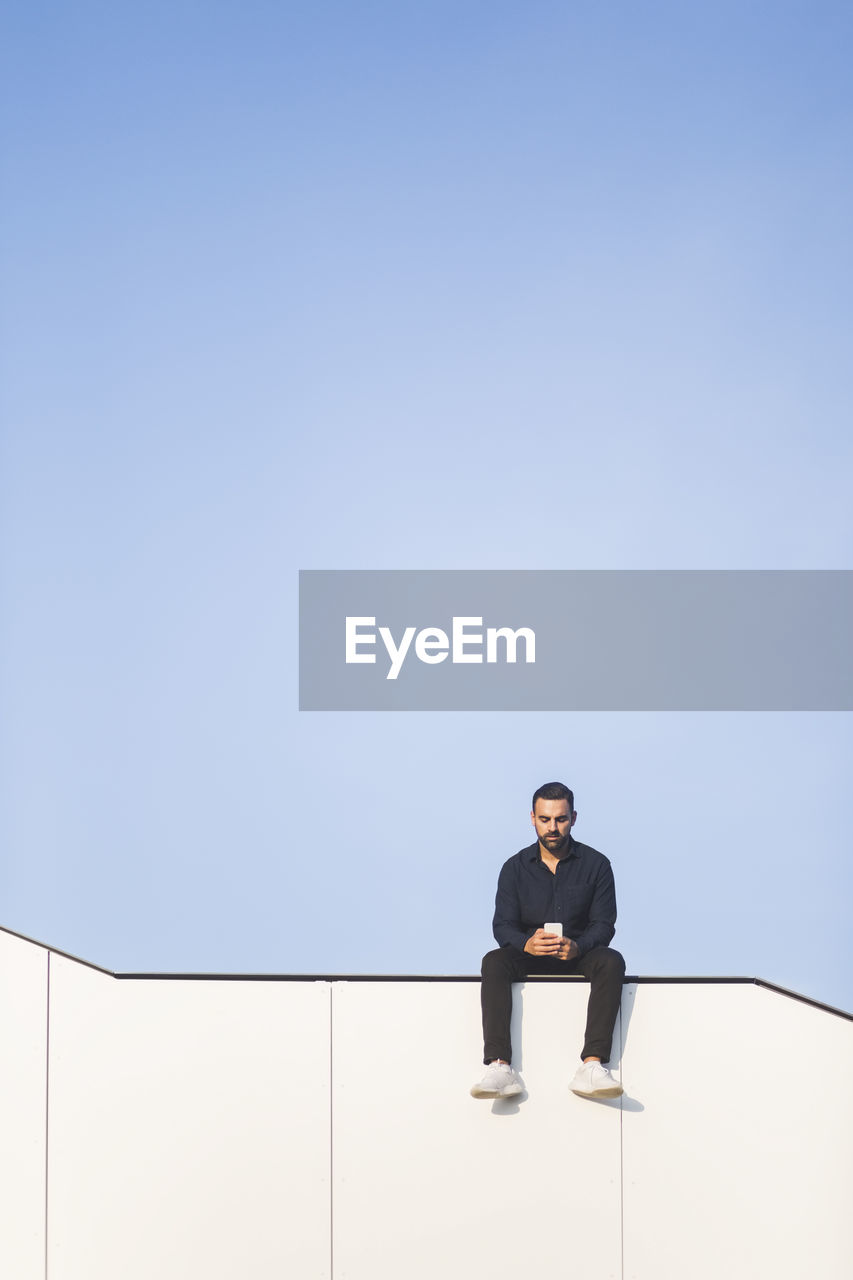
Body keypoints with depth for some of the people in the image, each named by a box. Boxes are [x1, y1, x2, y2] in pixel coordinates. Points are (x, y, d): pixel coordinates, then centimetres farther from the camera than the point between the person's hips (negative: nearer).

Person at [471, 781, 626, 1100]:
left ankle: (592, 1067, -41)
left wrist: (576, 947, -29)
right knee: (493, 962, -29)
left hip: (579, 953, 0)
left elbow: (604, 924, -6)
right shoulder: (515, 867, 2)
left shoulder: (595, 864, 0)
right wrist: (527, 943, -30)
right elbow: (502, 925, -5)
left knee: (612, 961, -32)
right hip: (529, 955, 1)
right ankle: (500, 1068, -41)